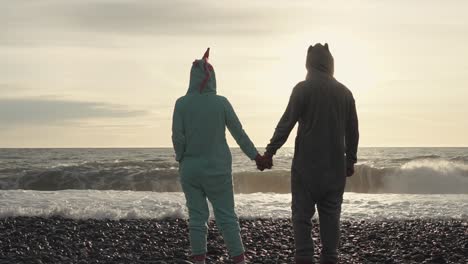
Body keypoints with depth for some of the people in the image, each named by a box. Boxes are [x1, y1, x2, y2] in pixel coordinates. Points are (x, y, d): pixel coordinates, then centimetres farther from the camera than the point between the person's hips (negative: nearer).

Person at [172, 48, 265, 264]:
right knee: (226, 216, 5)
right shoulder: (221, 103, -6)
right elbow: (239, 133, -1)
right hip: (218, 169, -1)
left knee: (197, 217, 7)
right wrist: (255, 155, 10)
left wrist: (181, 158, 11)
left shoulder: (182, 103, -5)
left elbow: (177, 137, -7)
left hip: (190, 169, 1)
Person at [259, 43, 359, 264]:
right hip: (335, 167, 4)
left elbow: (286, 123, -9)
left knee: (302, 214, 0)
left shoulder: (303, 89, -5)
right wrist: (350, 160, 22)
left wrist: (270, 152, -4)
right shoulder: (344, 92, 9)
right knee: (331, 215, 8)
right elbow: (352, 131, 13)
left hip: (307, 165, -4)